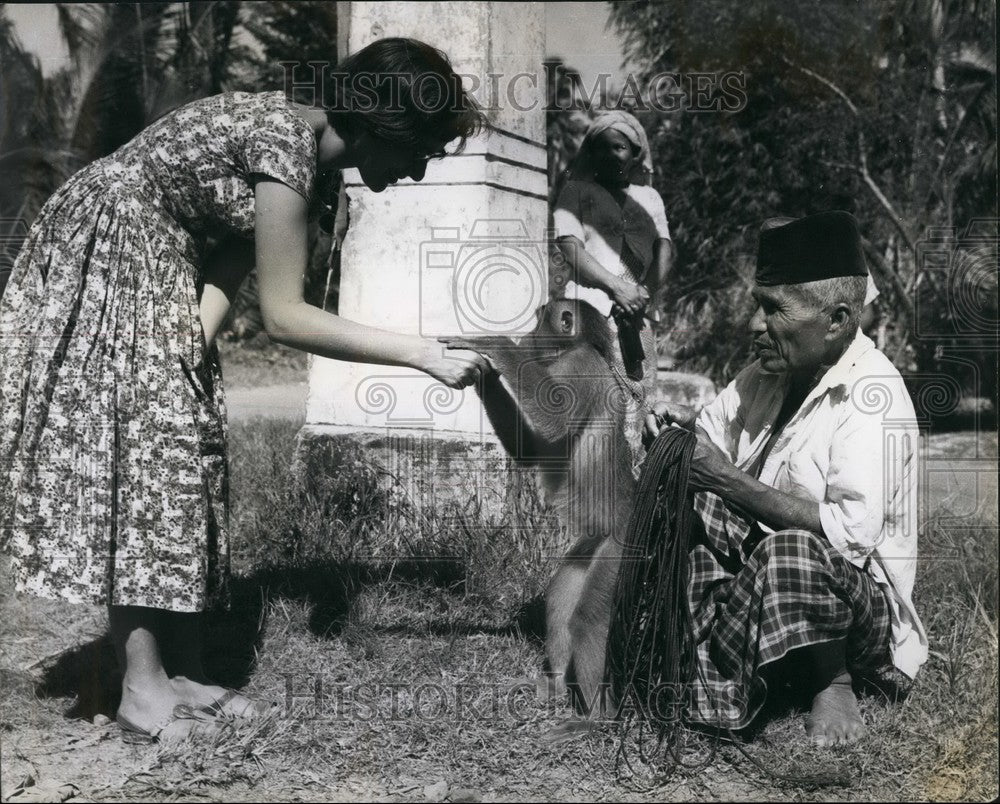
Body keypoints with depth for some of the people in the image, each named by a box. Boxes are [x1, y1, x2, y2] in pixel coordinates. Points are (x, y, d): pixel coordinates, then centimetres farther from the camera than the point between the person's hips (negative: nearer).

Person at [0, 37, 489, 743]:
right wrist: (426, 355, -27)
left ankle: (184, 671, 7)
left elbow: (236, 258, -2)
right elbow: (284, 315, -28)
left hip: (161, 267, 9)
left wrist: (195, 335, -20)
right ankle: (144, 688, -7)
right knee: (135, 449, -11)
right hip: (101, 256, -9)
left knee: (185, 451, 4)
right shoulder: (288, 144, -27)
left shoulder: (304, 138, 1)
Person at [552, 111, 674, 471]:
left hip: (637, 316, 4)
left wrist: (646, 291, -5)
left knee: (634, 407, -2)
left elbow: (665, 248, 14)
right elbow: (571, 247, -2)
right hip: (590, 311, -4)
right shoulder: (577, 192, 12)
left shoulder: (649, 197, 25)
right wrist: (618, 288, -13)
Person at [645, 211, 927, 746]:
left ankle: (833, 686, -8)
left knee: (791, 551, -38)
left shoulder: (873, 394, -20)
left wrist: (727, 480, -28)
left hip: (863, 597, -7)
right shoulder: (766, 376, 4)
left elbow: (852, 533, -30)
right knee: (684, 497, -13)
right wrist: (676, 435, -12)